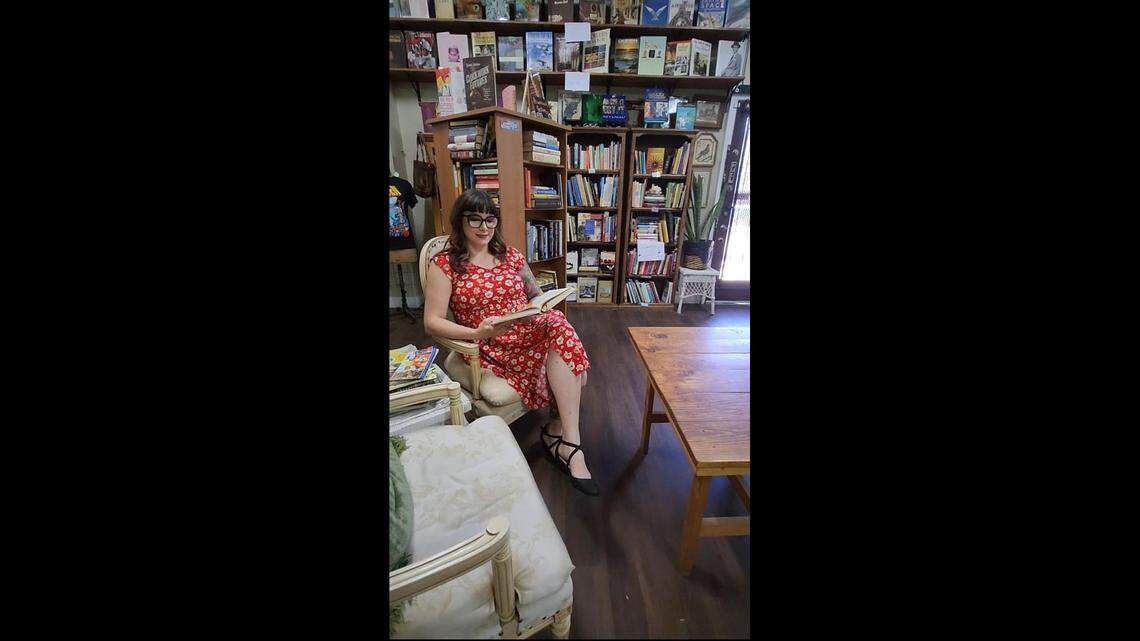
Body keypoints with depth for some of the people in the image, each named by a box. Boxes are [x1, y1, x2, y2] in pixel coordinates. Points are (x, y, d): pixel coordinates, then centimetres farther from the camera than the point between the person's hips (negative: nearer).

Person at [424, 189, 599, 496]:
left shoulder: (510, 255, 13)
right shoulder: (444, 264, 0)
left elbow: (537, 295, 20)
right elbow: (432, 322, -5)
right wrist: (477, 333, -22)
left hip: (530, 332, 5)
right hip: (488, 347, -4)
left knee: (559, 326, -31)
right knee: (567, 362, -29)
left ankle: (558, 429, -24)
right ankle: (570, 444, -17)